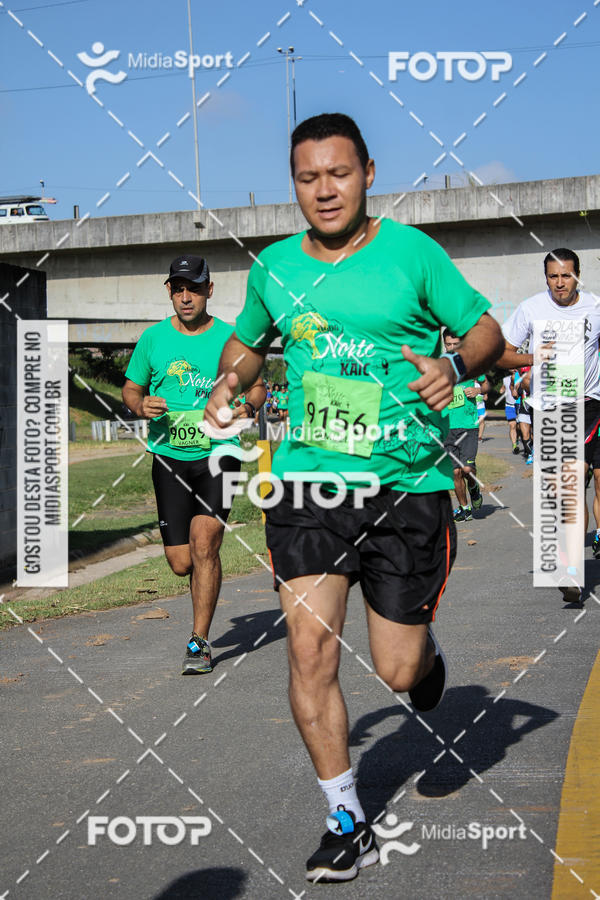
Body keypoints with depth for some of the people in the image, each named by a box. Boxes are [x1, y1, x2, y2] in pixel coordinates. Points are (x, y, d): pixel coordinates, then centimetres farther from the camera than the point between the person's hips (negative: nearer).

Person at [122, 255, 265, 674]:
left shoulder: (230, 337, 1)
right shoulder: (153, 338, 5)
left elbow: (257, 386, 11)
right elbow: (131, 389, 14)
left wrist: (247, 407, -11)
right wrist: (142, 406, -9)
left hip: (218, 453, -2)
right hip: (170, 456, 2)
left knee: (204, 540, -18)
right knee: (182, 563, 1)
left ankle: (200, 643, -6)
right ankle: (210, 576, 39)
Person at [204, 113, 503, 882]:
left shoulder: (411, 251, -2)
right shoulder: (274, 266, 8)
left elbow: (487, 330, 4)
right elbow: (248, 338, 26)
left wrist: (453, 365, -17)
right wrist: (231, 378, 5)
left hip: (406, 484, -2)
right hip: (306, 480, 3)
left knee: (398, 673, 2)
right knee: (310, 649, -8)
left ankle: (427, 655, 42)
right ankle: (347, 821, 8)